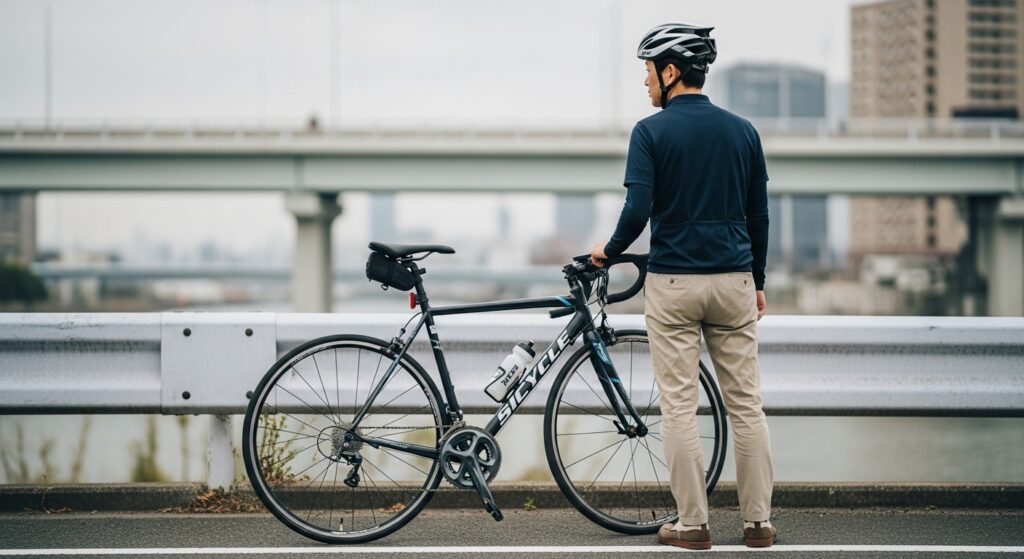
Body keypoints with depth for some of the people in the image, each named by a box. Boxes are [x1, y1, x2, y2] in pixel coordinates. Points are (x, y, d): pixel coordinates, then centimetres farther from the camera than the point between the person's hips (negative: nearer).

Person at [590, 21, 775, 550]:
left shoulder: (651, 131, -6)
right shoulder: (742, 130, 6)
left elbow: (638, 210, -14)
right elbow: (759, 215, 10)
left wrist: (610, 249, 5)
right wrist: (758, 281, 19)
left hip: (672, 283, -3)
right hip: (734, 280, 4)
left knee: (679, 406, 2)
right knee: (746, 403, 8)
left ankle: (693, 524, 4)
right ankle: (758, 521, 10)